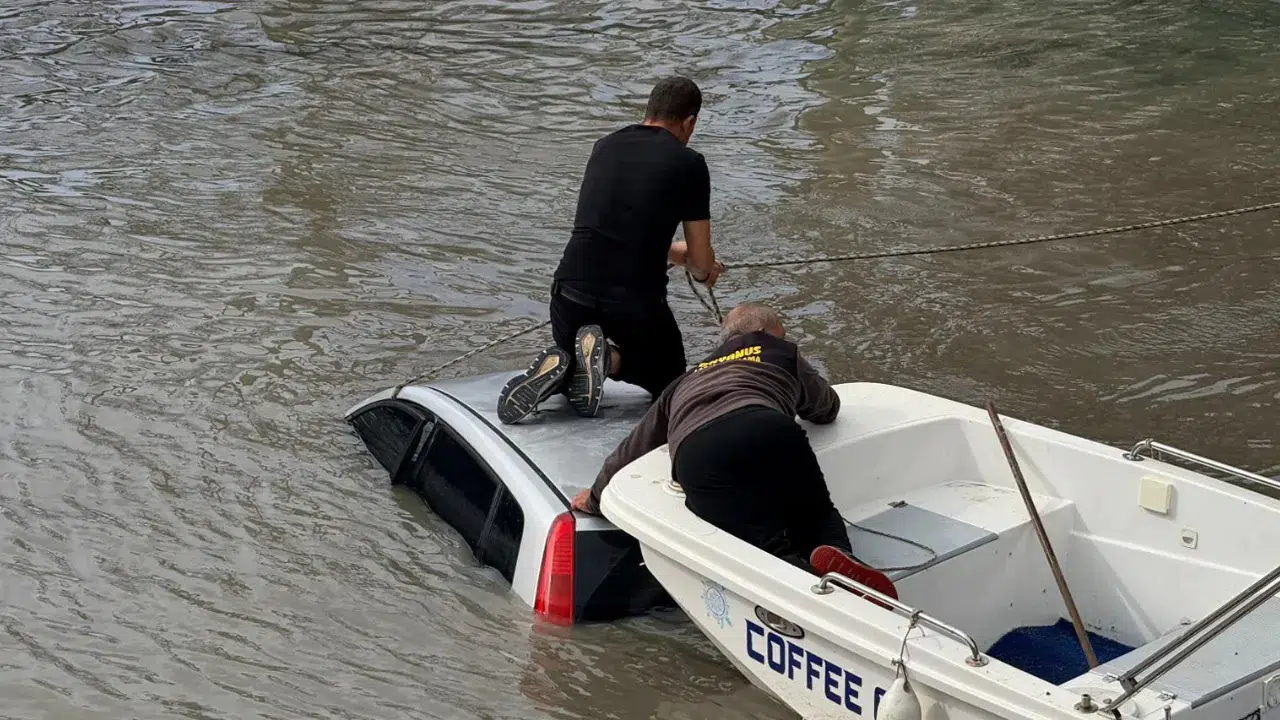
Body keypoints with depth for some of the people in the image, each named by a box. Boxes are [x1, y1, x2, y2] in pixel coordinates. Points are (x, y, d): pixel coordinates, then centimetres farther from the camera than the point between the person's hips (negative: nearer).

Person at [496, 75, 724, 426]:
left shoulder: (605, 147, 12)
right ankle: (610, 357, -7)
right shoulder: (688, 164, -2)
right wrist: (702, 271, 26)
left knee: (570, 345, 34)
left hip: (571, 294, 4)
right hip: (635, 305, -4)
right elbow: (702, 263, 2)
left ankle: (557, 366, -3)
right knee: (669, 382, 23)